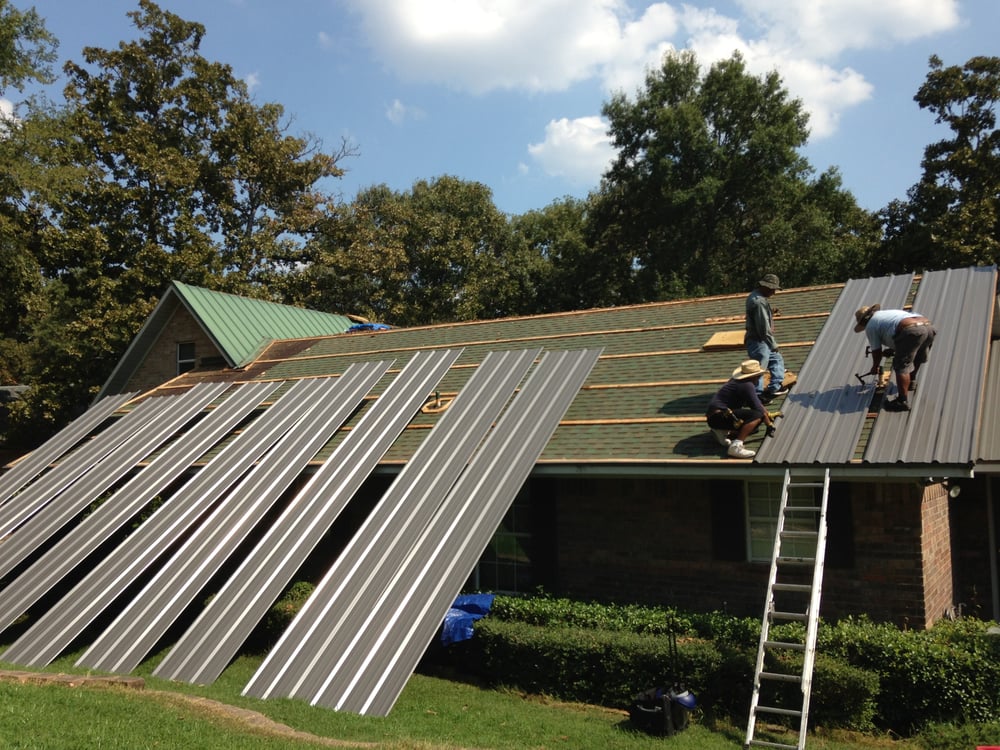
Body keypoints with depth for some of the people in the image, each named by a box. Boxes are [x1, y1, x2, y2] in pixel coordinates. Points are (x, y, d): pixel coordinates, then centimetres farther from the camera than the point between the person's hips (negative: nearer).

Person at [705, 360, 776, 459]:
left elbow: (757, 403, 28)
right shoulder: (747, 385, -13)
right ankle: (735, 446, -31)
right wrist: (769, 424, 2)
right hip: (719, 416, -10)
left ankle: (722, 432, 9)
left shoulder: (738, 381, 17)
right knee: (757, 416, -22)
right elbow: (758, 408, -11)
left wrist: (768, 415, 31)